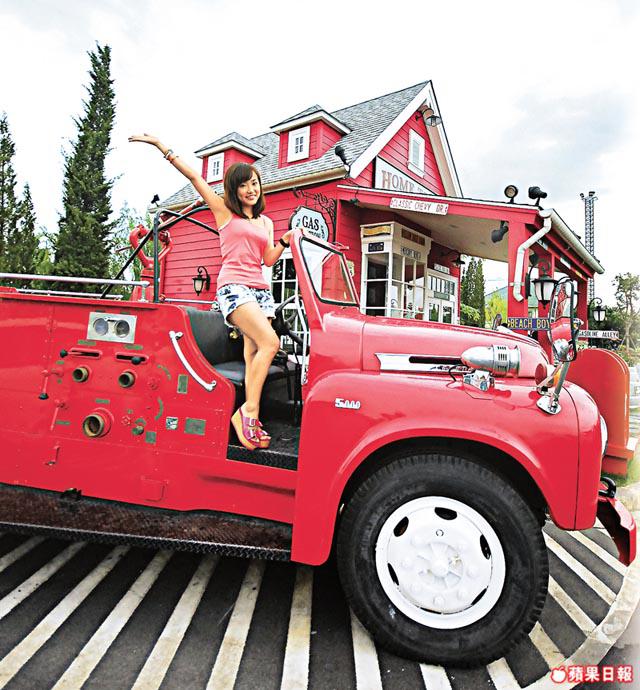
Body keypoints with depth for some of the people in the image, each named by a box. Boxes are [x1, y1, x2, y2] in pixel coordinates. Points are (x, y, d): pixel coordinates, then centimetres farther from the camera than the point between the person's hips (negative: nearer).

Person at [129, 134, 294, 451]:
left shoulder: (265, 222, 23)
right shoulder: (224, 211, 9)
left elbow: (269, 259, 16)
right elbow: (194, 177, 6)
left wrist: (285, 241, 3)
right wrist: (161, 146, 5)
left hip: (259, 289, 6)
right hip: (233, 285, -6)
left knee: (254, 353, -2)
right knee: (270, 342, -24)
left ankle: (250, 419, -1)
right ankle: (249, 411, -19)